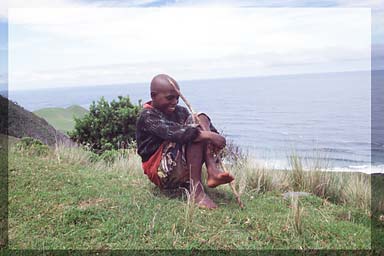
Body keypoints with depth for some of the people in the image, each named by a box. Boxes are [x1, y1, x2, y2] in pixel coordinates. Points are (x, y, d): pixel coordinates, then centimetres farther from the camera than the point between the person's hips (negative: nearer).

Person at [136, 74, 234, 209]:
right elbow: (174, 132, -31)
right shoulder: (147, 116, -13)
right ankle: (195, 189, -27)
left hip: (184, 169, 7)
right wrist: (208, 136, -35)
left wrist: (213, 135, -21)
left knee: (201, 119, -6)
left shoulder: (179, 111, 8)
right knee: (194, 133, -24)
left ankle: (212, 171, -23)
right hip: (163, 174, -7)